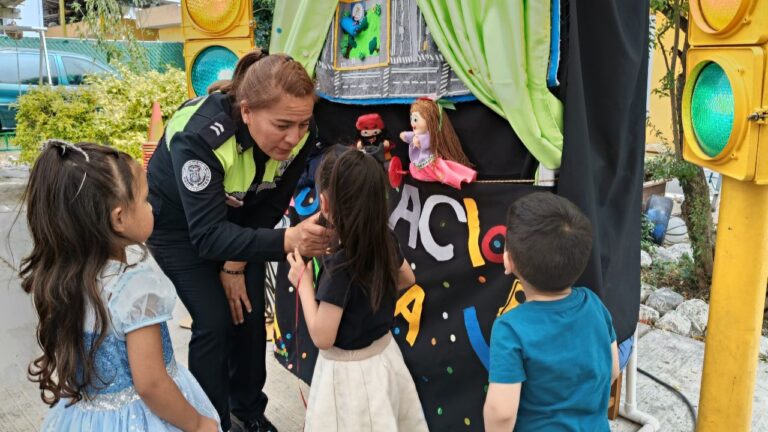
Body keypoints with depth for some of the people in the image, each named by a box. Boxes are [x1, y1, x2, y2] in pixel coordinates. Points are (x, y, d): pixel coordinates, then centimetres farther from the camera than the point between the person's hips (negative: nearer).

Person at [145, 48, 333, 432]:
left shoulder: (294, 137, -24)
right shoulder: (200, 137, -40)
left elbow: (270, 206, -11)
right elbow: (208, 235, -43)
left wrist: (236, 264, -12)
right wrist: (287, 241, -56)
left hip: (236, 218, 5)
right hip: (178, 225, -4)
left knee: (251, 315, 3)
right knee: (215, 322, -11)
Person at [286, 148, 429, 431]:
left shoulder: (340, 265, -30)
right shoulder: (386, 241, -10)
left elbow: (322, 337, -23)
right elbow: (407, 279, 12)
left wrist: (303, 283, -15)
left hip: (350, 372, -6)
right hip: (385, 355, 7)